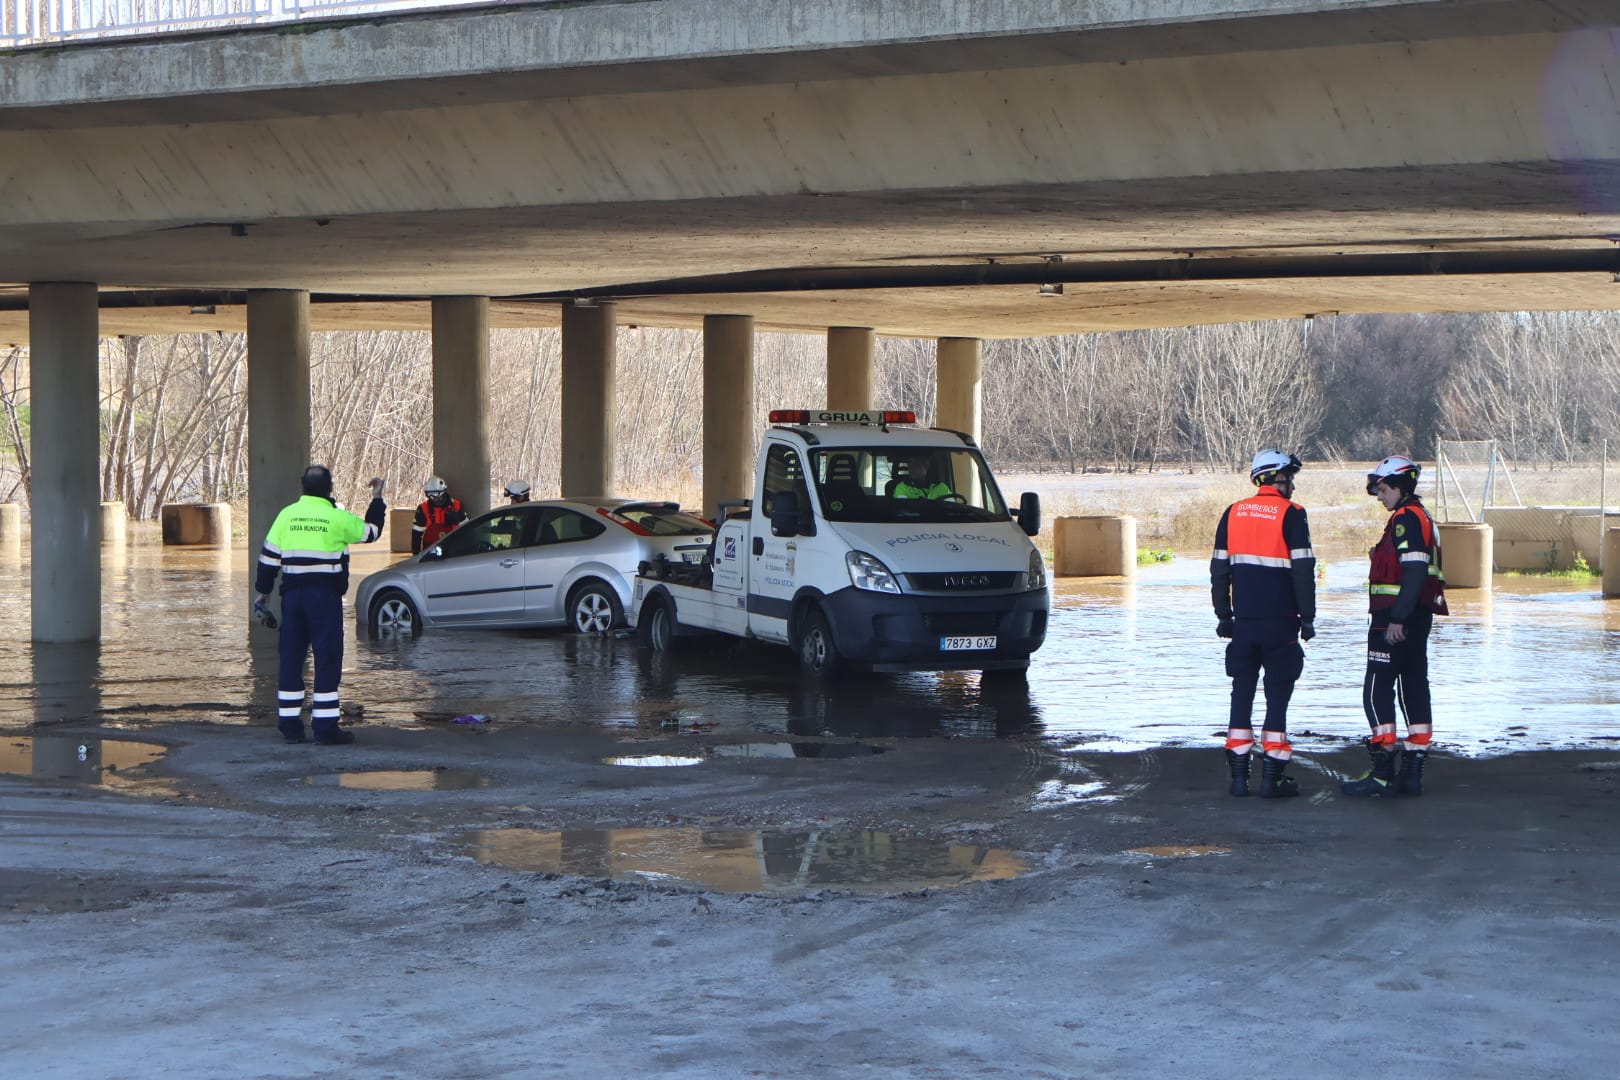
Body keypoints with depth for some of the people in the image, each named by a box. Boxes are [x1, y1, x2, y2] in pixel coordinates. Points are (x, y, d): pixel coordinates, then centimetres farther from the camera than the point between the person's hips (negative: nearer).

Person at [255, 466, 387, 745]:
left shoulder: (286, 515, 4)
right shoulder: (337, 518, -7)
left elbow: (269, 556, 7)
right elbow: (371, 531, 9)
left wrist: (264, 590, 20)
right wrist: (377, 499, 24)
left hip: (292, 594, 4)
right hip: (325, 596, -4)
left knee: (291, 657, 10)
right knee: (328, 659, -1)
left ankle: (290, 725, 12)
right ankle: (325, 728, -4)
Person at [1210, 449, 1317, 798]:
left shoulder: (1233, 513, 7)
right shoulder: (1291, 514, -7)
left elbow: (1219, 569, 9)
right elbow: (1303, 570, -11)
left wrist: (1224, 616, 17)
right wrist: (1307, 618, -4)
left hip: (1243, 622, 4)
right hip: (1280, 623, -4)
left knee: (1242, 693, 10)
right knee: (1278, 695, 1)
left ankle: (1238, 776, 9)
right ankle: (1272, 778, -1)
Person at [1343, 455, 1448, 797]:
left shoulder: (1407, 518, -14)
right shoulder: (1421, 518, 19)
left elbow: (1413, 573, -22)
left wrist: (1396, 619, -24)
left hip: (1397, 621, -11)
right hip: (1417, 618, 11)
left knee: (1377, 691, -7)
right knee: (1414, 689, 10)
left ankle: (1382, 773, -8)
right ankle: (1412, 771, 13)